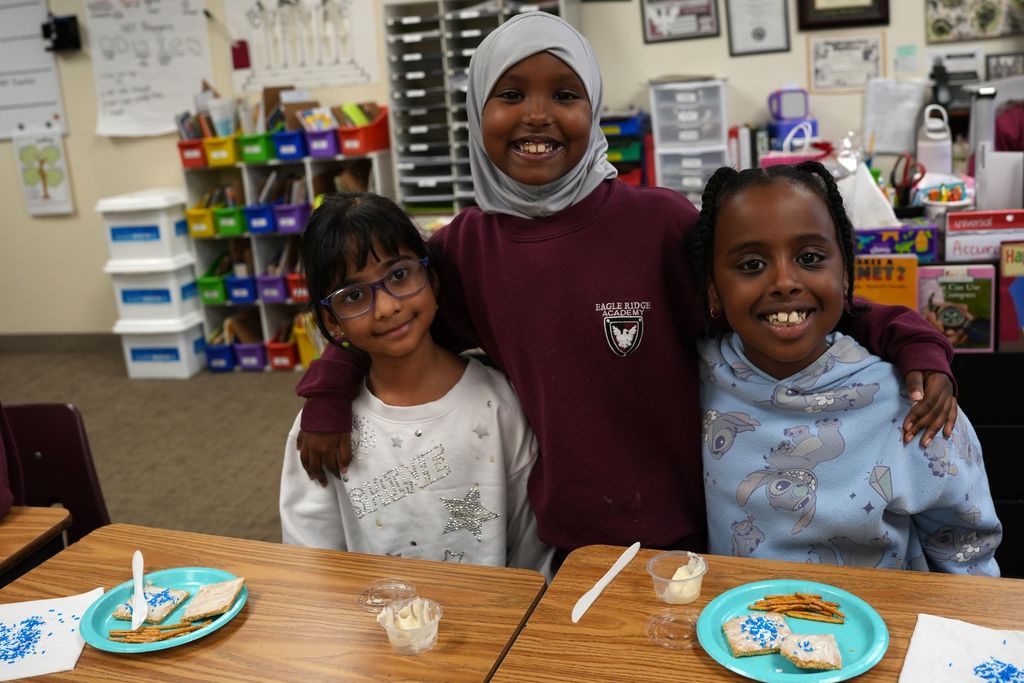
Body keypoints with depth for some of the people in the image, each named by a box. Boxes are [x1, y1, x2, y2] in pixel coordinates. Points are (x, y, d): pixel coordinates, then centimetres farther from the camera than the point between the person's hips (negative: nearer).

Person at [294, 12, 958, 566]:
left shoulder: (659, 221, -14)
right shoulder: (464, 246, -4)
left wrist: (909, 340, -18)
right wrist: (327, 399, 2)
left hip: (686, 534, -2)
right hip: (566, 546, 3)